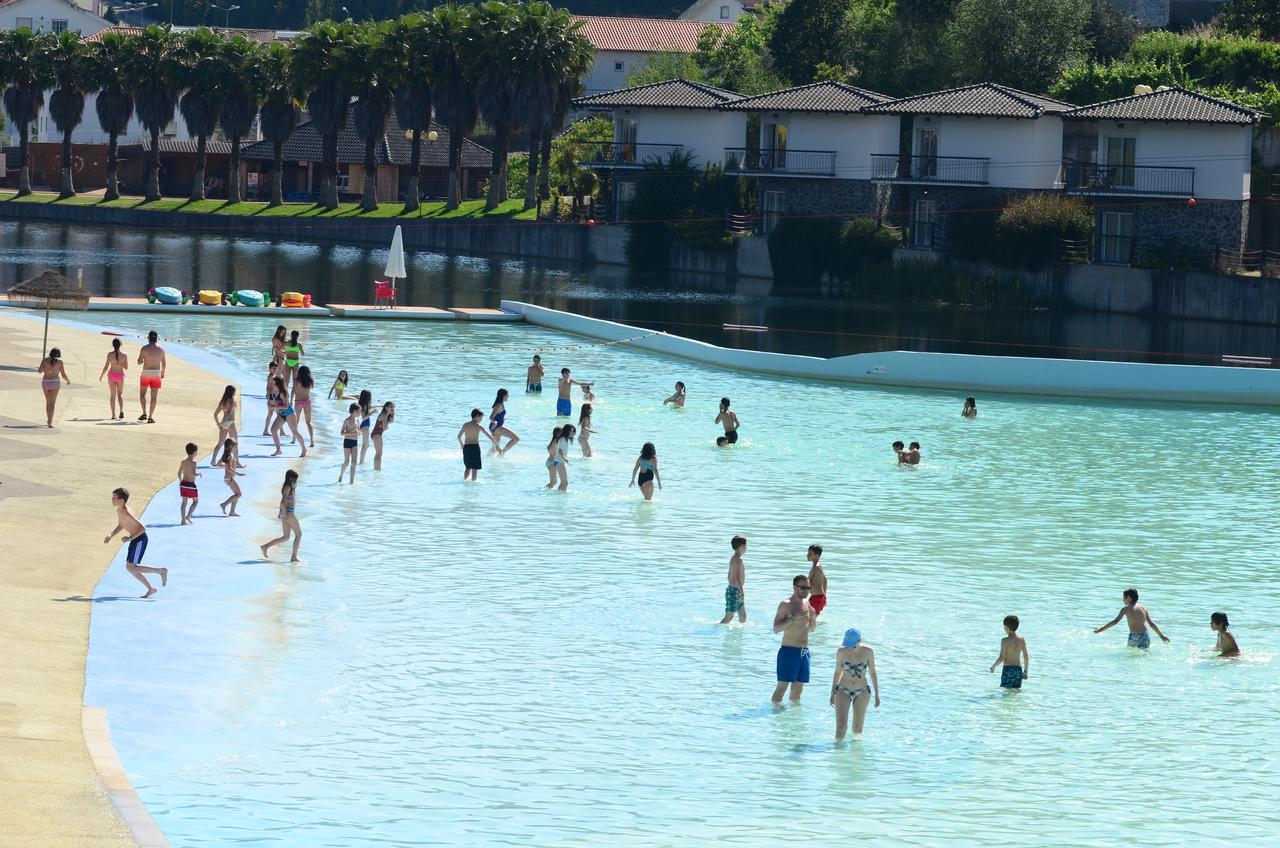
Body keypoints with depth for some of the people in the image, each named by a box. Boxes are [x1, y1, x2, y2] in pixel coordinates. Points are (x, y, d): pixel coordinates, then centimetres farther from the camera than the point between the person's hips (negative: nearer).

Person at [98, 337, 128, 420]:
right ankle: (121, 410, -7)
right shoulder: (124, 356, -8)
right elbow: (126, 368, 2)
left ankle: (113, 415, 4)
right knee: (120, 394, 16)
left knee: (113, 395, 9)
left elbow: (106, 367, -11)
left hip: (112, 375, -1)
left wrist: (101, 376, 3)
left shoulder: (110, 354, -12)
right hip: (120, 375, 1)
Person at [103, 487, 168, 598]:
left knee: (131, 567, -8)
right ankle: (150, 589, 19)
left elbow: (142, 528, -27)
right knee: (129, 568, 12)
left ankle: (161, 571, -1)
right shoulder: (119, 511, 3)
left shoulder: (126, 514, -26)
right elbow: (120, 526, 21)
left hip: (140, 539, -10)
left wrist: (130, 538, -27)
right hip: (135, 540, 10)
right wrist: (111, 536, 8)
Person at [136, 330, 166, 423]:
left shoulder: (144, 348, -7)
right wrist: (163, 373, 24)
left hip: (146, 373, -2)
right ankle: (150, 417, 1)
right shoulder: (161, 349, 0)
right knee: (153, 396, 4)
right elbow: (164, 364, 6)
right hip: (156, 373, 2)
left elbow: (139, 362, -7)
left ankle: (144, 413, 6)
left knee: (142, 394, 17)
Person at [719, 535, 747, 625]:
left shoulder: (733, 559, 13)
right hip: (735, 591, -10)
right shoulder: (738, 560, -18)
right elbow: (737, 578, -24)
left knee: (743, 616, 13)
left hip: (732, 588, 10)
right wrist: (742, 592, -24)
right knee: (729, 617, -6)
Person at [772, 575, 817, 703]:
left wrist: (813, 618, 1)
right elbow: (776, 629, -13)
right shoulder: (786, 605, -8)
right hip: (789, 650, -7)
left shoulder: (807, 604, 13)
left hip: (804, 652, 7)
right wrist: (793, 618, -22)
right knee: (783, 685, -9)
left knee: (798, 687, 10)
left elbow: (811, 628, 22)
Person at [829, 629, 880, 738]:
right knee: (841, 725, -13)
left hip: (862, 693, 0)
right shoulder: (841, 652, -9)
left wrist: (877, 694, 4)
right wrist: (833, 693, 8)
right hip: (843, 691, 0)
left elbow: (872, 673, 2)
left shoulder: (867, 651, -9)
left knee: (857, 729, 5)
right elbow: (838, 672, 4)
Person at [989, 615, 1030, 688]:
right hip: (1018, 670, 5)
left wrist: (993, 667, 3)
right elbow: (1026, 657, 5)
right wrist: (1026, 671, 16)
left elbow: (1001, 658, -14)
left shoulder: (1005, 640, -11)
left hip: (1008, 669, -5)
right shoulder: (1021, 639, 2)